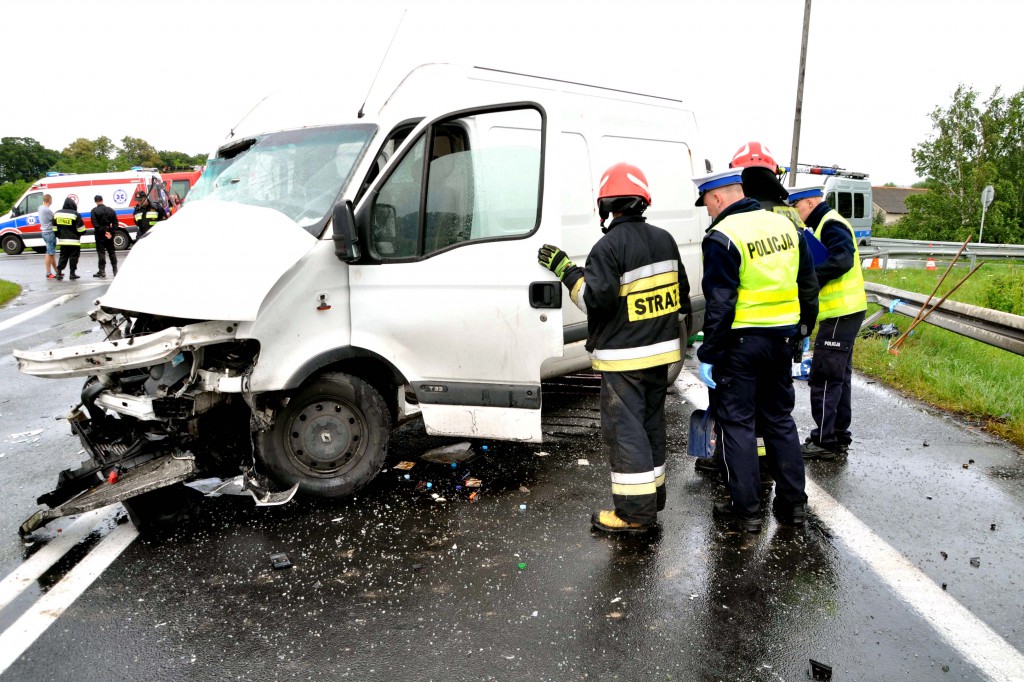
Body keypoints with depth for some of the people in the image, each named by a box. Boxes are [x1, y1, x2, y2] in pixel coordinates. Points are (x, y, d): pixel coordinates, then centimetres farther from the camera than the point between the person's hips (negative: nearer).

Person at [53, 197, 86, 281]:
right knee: (73, 257, 2)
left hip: (62, 240, 5)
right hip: (74, 241, -5)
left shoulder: (57, 213, 7)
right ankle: (72, 274, 2)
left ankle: (59, 272, 7)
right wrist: (79, 235, 9)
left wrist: (59, 236, 21)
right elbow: (81, 229, -10)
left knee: (63, 256, 14)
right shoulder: (75, 214, -11)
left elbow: (55, 228, 11)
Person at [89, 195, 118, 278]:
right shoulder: (110, 210, 5)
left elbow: (95, 224, -15)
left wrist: (103, 232, -12)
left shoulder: (94, 211, -8)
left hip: (100, 235, -4)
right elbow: (115, 223, 1)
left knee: (101, 252, -1)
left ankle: (102, 271, -1)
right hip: (109, 235, 4)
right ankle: (115, 270, 12)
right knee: (112, 251, 11)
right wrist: (110, 232, -3)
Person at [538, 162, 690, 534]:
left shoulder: (610, 246, -16)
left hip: (623, 357, -8)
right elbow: (681, 290, 17)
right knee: (651, 423, 18)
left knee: (625, 430, -2)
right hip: (660, 350, 8)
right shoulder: (664, 240, 9)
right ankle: (653, 495, 29)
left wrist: (566, 270, -10)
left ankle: (636, 511, 1)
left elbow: (594, 298, -21)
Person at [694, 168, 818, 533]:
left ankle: (746, 510, 10)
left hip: (741, 342, -7)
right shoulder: (785, 225, 8)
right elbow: (808, 286, 15)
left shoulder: (722, 237, -15)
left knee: (737, 424, 4)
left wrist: (709, 354, -13)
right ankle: (793, 502, 25)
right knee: (780, 419, 18)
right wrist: (803, 331, 24)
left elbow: (720, 304, -18)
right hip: (783, 339, 7)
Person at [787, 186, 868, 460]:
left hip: (841, 313, -11)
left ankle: (824, 441, -1)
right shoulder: (825, 225, 19)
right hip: (842, 313, 11)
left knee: (823, 378, -7)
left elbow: (842, 260, -27)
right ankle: (839, 438, 24)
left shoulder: (831, 225, -13)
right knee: (838, 377, 15)